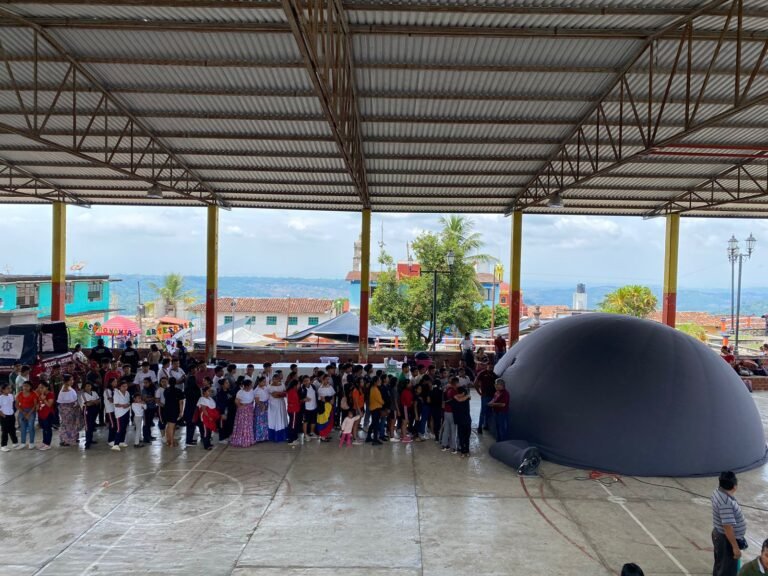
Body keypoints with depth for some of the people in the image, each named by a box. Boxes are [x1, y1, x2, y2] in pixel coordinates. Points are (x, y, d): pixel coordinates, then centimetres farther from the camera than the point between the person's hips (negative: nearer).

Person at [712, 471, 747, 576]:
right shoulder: (726, 502, -32)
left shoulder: (718, 492, -3)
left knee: (720, 567, 24)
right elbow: (728, 527, -29)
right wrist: (735, 547, -23)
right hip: (726, 540, -9)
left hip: (719, 535, 9)